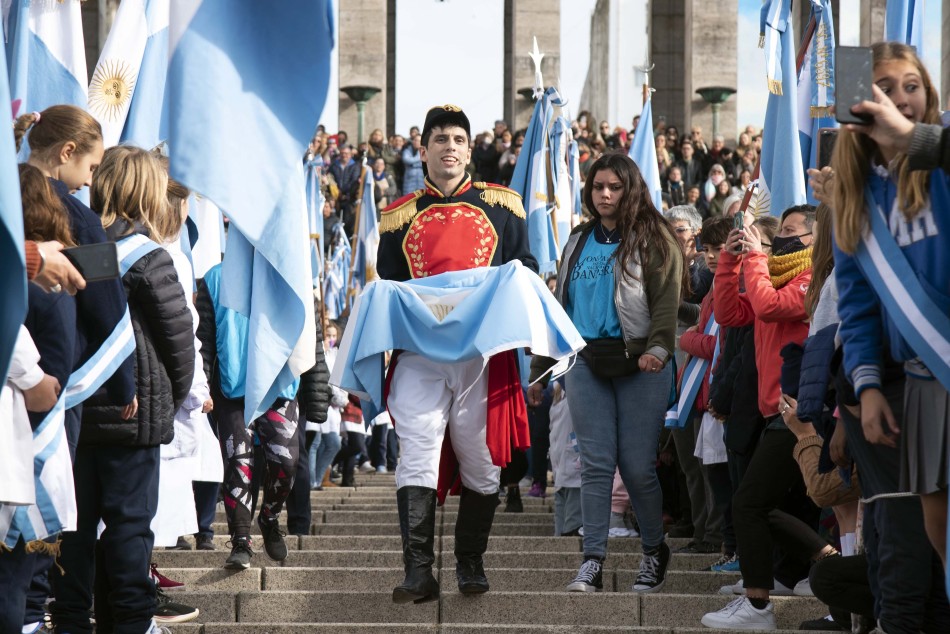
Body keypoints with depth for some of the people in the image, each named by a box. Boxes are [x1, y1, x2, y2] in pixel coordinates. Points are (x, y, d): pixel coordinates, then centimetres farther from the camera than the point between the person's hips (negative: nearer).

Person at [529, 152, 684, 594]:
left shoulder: (653, 239, 2)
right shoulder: (578, 243, 18)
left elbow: (668, 298, -9)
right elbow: (559, 305, 21)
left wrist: (658, 346, -27)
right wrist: (538, 369, 18)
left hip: (640, 364, -4)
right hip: (587, 363, 4)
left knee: (637, 465, -4)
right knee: (596, 463, -2)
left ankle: (655, 551, 16)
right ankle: (592, 562, -3)